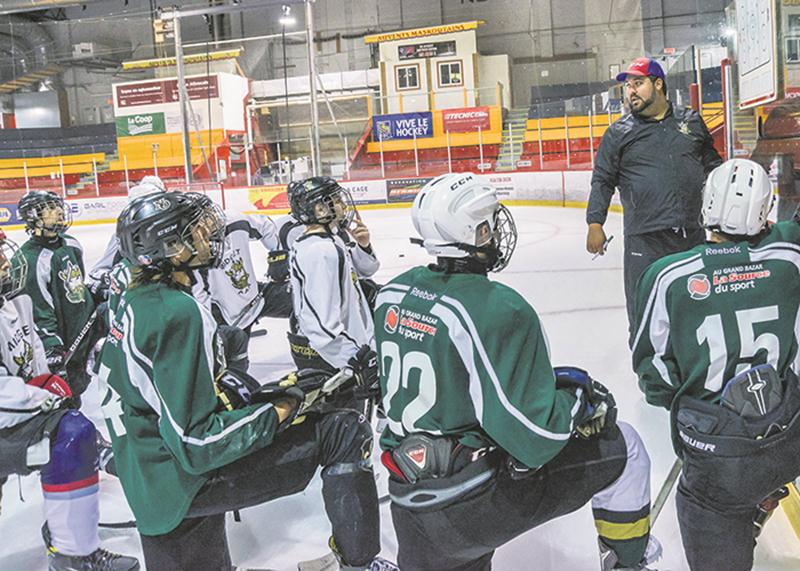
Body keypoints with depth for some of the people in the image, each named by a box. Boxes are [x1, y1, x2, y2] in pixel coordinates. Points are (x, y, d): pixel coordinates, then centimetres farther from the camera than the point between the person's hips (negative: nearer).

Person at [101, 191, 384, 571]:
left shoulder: (135, 300, 8)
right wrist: (277, 413, -15)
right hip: (190, 481, -9)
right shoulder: (179, 312, -22)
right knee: (344, 432, -9)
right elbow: (195, 444, -25)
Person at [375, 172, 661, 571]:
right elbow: (534, 439, -23)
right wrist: (577, 395, -3)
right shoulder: (500, 311, -22)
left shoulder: (392, 294, 0)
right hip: (477, 506, -6)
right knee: (621, 447, 9)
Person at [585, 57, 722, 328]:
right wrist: (595, 223, -6)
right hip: (645, 237, -2)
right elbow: (602, 181, 3)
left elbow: (712, 163, 20)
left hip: (694, 234, 3)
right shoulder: (618, 132, 3)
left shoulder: (691, 121, 11)